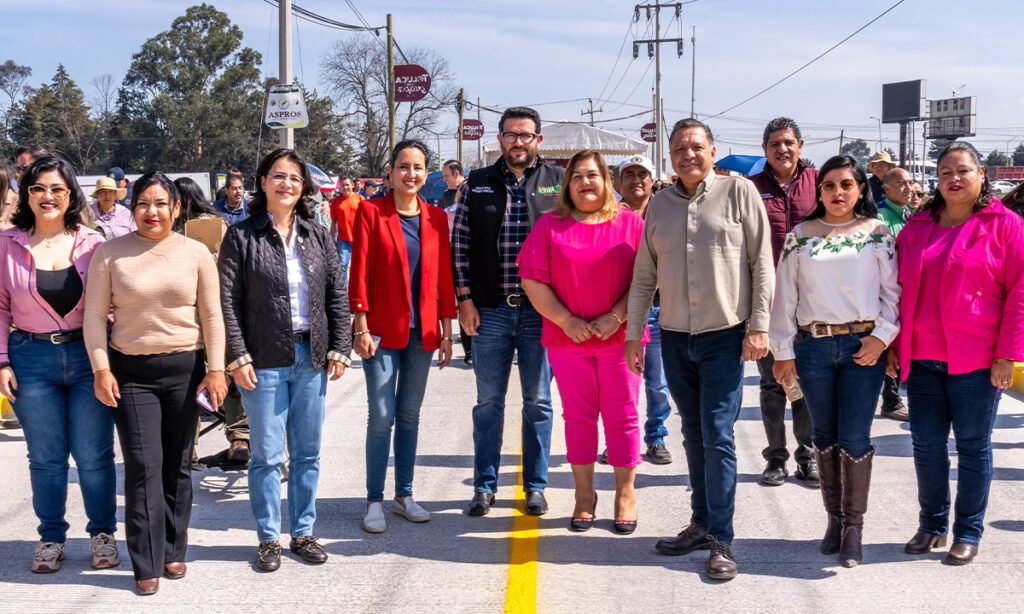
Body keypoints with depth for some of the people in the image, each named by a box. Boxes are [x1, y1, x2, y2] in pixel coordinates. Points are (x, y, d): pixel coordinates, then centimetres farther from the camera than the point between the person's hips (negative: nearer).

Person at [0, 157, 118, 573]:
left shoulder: (92, 244, 0)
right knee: (45, 457, 9)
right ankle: (51, 538, 24)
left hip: (88, 356, 0)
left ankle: (102, 532, 21)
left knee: (94, 456, 4)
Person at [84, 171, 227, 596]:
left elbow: (212, 316, 2)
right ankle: (147, 564, 3)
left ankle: (173, 550, 23)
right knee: (142, 466, -4)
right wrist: (101, 369, -5)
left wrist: (215, 369, -3)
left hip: (185, 368, 1)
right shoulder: (110, 253, 0)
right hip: (130, 370, -1)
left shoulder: (196, 253, 2)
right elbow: (95, 315, 1)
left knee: (177, 464, 8)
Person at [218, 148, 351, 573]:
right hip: (264, 360, -3)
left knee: (307, 453, 10)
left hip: (311, 358, 3)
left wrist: (339, 349, 2)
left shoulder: (318, 236, 8)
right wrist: (237, 357, -11)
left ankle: (303, 533, 23)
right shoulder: (242, 236, -2)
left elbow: (338, 296, 9)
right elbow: (228, 301, -5)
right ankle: (268, 538, 15)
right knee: (266, 455, 3)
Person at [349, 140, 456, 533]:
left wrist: (446, 332, 7)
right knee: (382, 416, -5)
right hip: (382, 330, -4)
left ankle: (404, 495, 20)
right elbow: (360, 272, -6)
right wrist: (361, 327, -11)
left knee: (410, 415, 11)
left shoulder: (436, 218, 7)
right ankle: (374, 501, 5)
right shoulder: (371, 212, -3)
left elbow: (444, 278, 9)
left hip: (422, 331, 4)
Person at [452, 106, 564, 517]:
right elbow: (460, 243, 6)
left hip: (540, 310, -1)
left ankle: (535, 485, 18)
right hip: (490, 310, 1)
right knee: (489, 400, 8)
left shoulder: (557, 182, 3)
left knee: (538, 400, 7)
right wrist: (465, 298, -2)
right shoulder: (477, 184, 6)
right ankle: (485, 485, 18)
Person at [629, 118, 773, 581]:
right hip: (674, 336, 4)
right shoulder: (659, 204, 9)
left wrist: (758, 325, -10)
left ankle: (721, 541, 1)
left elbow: (762, 262, -4)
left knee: (717, 436, -6)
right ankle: (701, 525, 23)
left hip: (725, 335, -4)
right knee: (693, 434, 13)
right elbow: (644, 275, 12)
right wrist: (633, 333, 9)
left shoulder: (739, 192, -3)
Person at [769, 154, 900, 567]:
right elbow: (785, 296, 6)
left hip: (863, 346, -2)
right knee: (824, 437, 10)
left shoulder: (878, 233, 3)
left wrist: (883, 336, -9)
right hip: (813, 346, 2)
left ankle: (854, 525, 10)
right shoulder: (801, 236, 6)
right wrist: (783, 351, 3)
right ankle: (834, 518, 23)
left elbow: (893, 292, 2)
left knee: (855, 440, -3)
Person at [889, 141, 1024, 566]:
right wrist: (893, 345, 9)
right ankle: (932, 523, 25)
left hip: (977, 362, -4)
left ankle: (969, 531, 18)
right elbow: (899, 289, 14)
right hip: (922, 358, 4)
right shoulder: (916, 227, 10)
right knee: (926, 445, 9)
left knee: (972, 447, 6)